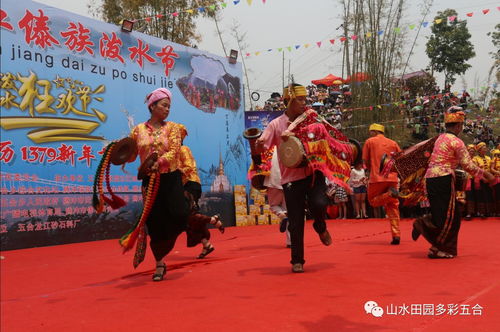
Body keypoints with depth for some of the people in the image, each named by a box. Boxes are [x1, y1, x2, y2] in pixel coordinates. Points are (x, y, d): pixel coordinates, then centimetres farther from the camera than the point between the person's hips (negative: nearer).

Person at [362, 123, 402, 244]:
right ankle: (396, 235, 0)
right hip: (392, 178, 4)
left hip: (376, 178, -4)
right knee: (393, 207, 9)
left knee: (373, 201, 15)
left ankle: (390, 194, -15)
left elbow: (365, 161, 3)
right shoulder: (393, 143, 14)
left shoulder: (369, 141, 5)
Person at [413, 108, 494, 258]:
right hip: (443, 179, -8)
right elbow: (468, 165, -9)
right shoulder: (456, 141, -8)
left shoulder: (440, 138, 17)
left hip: (430, 178, 8)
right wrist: (485, 174, 0)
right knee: (448, 217, 0)